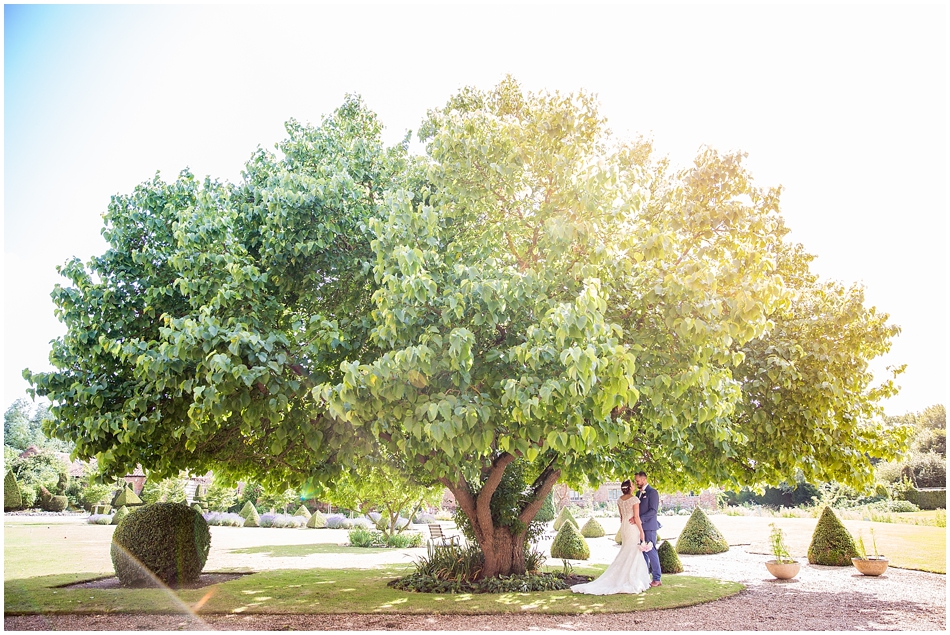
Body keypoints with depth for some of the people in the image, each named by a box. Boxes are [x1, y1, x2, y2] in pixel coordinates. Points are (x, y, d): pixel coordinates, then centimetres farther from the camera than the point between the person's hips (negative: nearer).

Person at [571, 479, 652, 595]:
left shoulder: (620, 500, 6)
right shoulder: (634, 499, -14)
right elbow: (636, 516, -15)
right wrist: (641, 531, -9)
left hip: (624, 527, 6)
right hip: (633, 528, -6)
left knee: (625, 554, 15)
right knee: (633, 554, 0)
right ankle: (632, 582, 3)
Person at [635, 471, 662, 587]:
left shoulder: (652, 492, -9)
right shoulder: (638, 493, 17)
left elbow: (653, 510, -17)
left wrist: (640, 519, -24)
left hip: (649, 527, -8)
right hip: (639, 527, 8)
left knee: (651, 552, -6)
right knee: (642, 552, 10)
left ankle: (657, 579, 1)